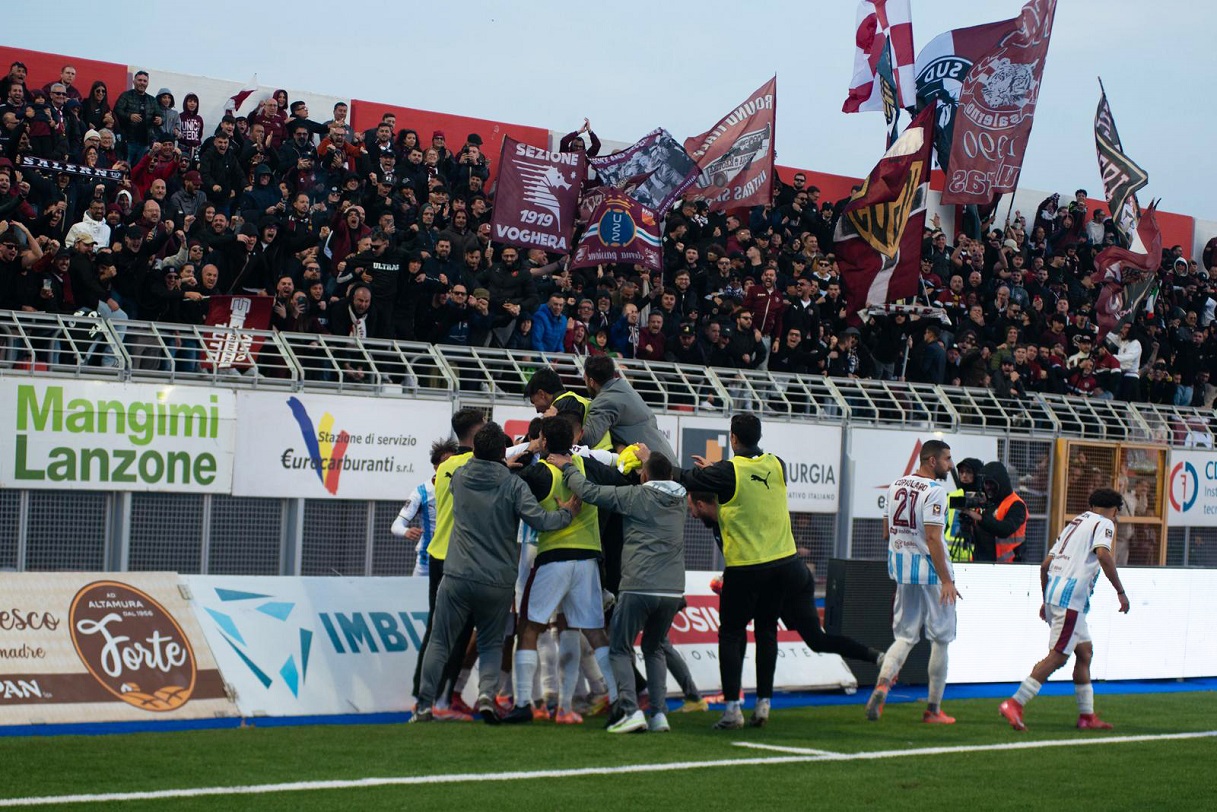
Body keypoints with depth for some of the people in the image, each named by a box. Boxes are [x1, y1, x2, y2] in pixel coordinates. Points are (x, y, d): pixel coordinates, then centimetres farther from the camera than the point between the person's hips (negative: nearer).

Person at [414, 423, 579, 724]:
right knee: (491, 643, 16)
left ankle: (424, 708, 4)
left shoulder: (459, 477, 5)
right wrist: (566, 513, 3)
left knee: (440, 643, 8)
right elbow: (539, 521, -13)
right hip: (498, 583, -1)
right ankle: (487, 693, -7)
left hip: (458, 577, 1)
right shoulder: (513, 484, -5)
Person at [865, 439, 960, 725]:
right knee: (940, 639, 7)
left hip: (902, 571, 7)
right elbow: (932, 538, -21)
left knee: (905, 636, 12)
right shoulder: (934, 490, -15)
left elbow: (886, 532, 14)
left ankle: (882, 684, -13)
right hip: (930, 572, -7)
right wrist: (946, 580, -20)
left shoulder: (896, 485, 8)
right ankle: (934, 709, 11)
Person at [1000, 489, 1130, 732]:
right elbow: (1103, 554, -18)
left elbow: (1045, 564, 23)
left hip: (1053, 593, 9)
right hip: (1070, 596, -9)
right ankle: (1015, 703, -17)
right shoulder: (1104, 524, 3)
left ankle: (1087, 715, 16)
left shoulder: (1075, 523, 26)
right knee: (1058, 656, -10)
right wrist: (1120, 591, -15)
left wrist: (1046, 601, 28)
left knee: (1085, 651, 15)